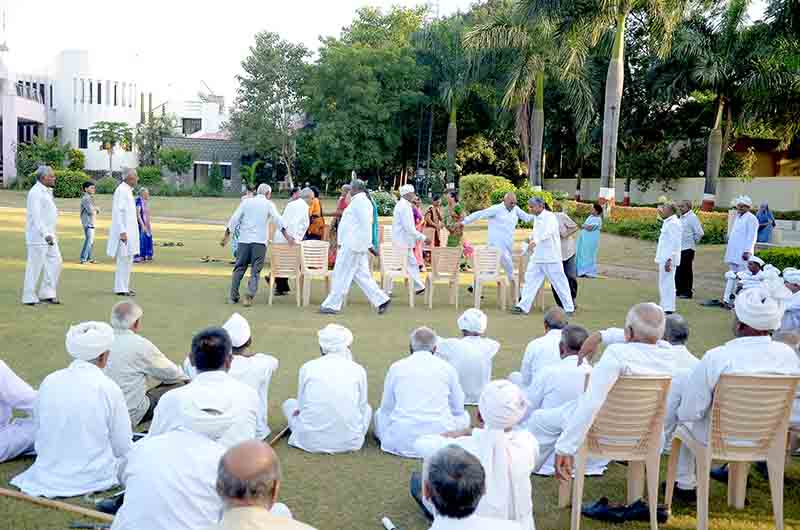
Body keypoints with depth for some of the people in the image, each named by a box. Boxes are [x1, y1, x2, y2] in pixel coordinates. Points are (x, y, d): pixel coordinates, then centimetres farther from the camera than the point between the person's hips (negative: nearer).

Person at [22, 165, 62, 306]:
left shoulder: (47, 192, 16)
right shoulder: (36, 192, -14)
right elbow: (36, 216, -22)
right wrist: (46, 234, -28)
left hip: (48, 235, 9)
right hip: (38, 236, -9)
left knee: (55, 262, 6)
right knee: (35, 266, -3)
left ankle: (46, 294, 12)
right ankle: (29, 297, 6)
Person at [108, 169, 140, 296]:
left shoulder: (128, 190, 15)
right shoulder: (121, 190, -14)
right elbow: (118, 212, -20)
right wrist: (122, 232, -24)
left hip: (129, 231, 10)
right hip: (124, 232, -10)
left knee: (128, 260, 13)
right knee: (124, 260, -6)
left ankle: (124, 287, 20)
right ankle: (121, 289, -1)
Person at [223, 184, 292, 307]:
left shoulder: (246, 202, 10)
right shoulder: (268, 204, 5)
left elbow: (234, 219, 6)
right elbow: (278, 220, -5)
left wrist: (226, 235, 10)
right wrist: (287, 236, -7)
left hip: (244, 240, 2)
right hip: (260, 241, -2)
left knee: (239, 268, 10)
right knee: (255, 270, 2)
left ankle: (233, 297, 11)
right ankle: (249, 296, -11)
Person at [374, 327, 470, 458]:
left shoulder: (396, 367, 2)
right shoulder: (447, 367, 2)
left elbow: (387, 407, 10)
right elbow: (458, 408, 10)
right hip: (441, 441, -1)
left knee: (380, 413, 31)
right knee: (463, 416, 29)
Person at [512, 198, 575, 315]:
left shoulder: (550, 217, -14)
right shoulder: (537, 218, 13)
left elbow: (548, 232, -32)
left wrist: (535, 241, -45)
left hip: (551, 258, -8)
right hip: (537, 257, 8)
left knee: (559, 282, 2)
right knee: (530, 280, 4)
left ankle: (569, 308, 12)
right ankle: (523, 306, 7)